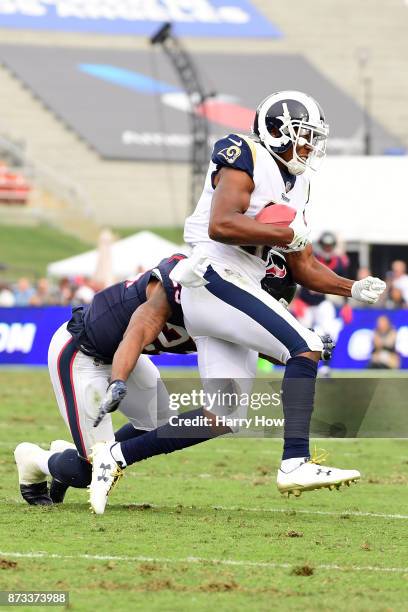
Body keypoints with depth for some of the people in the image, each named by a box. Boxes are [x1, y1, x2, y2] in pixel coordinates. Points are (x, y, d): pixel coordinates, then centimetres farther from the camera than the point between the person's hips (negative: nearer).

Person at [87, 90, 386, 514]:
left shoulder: (294, 186, 21)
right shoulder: (246, 160, -6)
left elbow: (303, 268, 22)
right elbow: (221, 226, -22)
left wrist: (353, 289, 8)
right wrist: (288, 236, -18)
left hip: (236, 288, 10)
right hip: (215, 278, -10)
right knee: (305, 348, -19)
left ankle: (116, 456, 12)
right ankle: (295, 463, -25)